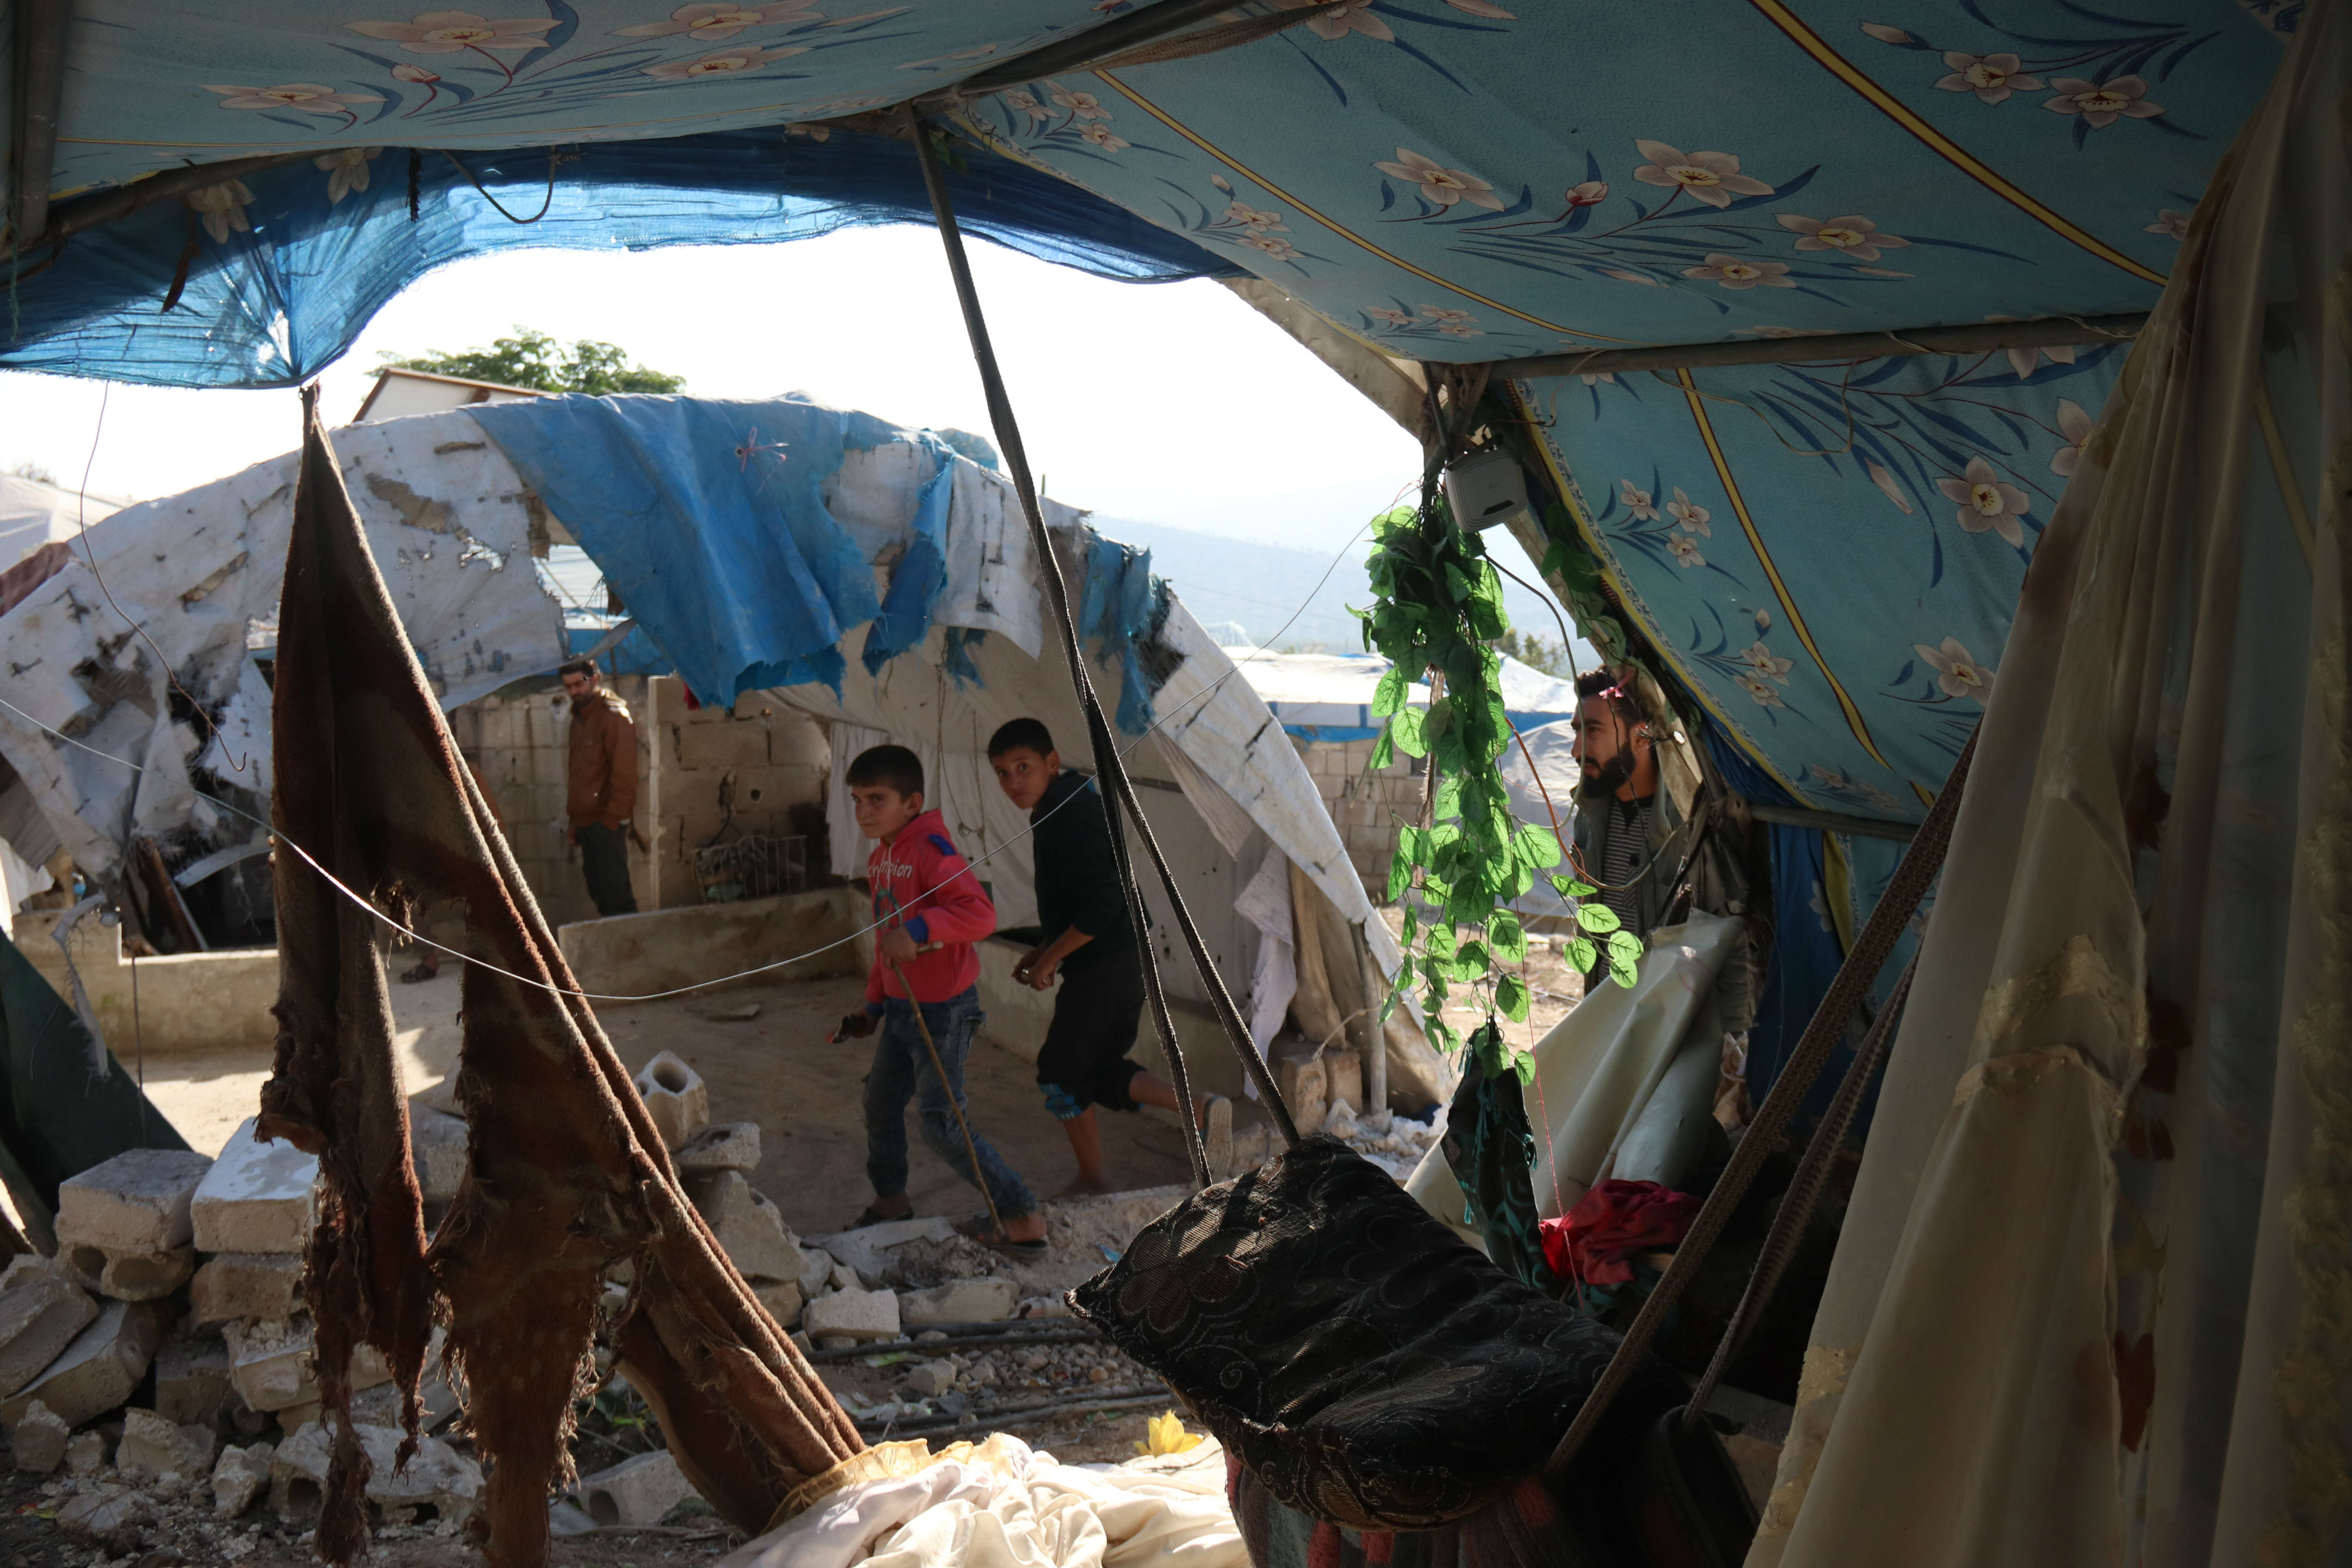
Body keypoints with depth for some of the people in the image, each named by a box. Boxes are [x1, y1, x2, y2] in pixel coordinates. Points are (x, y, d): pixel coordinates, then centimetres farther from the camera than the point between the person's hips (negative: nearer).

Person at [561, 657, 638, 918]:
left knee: (615, 889, -10)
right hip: (585, 822, 9)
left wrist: (613, 818, -18)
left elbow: (624, 772, -14)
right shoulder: (579, 718, 19)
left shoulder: (614, 715, -8)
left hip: (605, 821, -9)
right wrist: (573, 822, 19)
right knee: (599, 893, 9)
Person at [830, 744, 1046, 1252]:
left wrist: (919, 930, -43)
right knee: (881, 1103, 20)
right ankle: (891, 1199, 42)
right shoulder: (880, 859, 10)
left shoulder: (931, 849, -20)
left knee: (941, 1122, -8)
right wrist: (873, 1005, 25)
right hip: (902, 1006, 9)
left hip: (942, 1009, -9)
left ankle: (1024, 1220, 0)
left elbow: (980, 914, -33)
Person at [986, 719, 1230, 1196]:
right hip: (1121, 964, 10)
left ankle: (1093, 1180, 19)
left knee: (1060, 1074, 5)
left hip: (1101, 970, -10)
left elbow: (1101, 906, -27)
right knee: (1101, 1073, 16)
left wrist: (1049, 958, -17)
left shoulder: (1071, 814, -20)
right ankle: (1202, 1109, 8)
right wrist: (1041, 951, 16)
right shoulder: (1059, 807, 12)